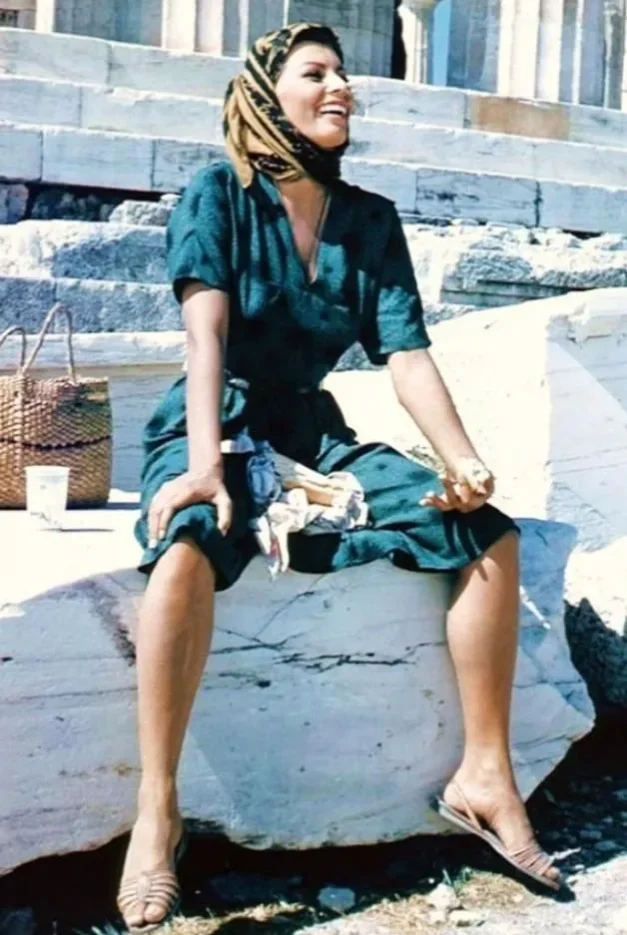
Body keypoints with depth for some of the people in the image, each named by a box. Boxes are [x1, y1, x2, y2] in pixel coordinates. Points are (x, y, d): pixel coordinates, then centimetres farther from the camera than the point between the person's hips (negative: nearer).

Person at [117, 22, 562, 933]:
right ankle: (156, 808, -29)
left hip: (312, 432, 5)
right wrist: (205, 464, -31)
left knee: (490, 532, -14)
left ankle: (484, 775, -6)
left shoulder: (372, 221, 7)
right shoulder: (219, 193, -4)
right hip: (216, 428, -4)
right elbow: (207, 333, -17)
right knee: (190, 544, -39)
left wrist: (463, 459, -19)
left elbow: (408, 353, -3)